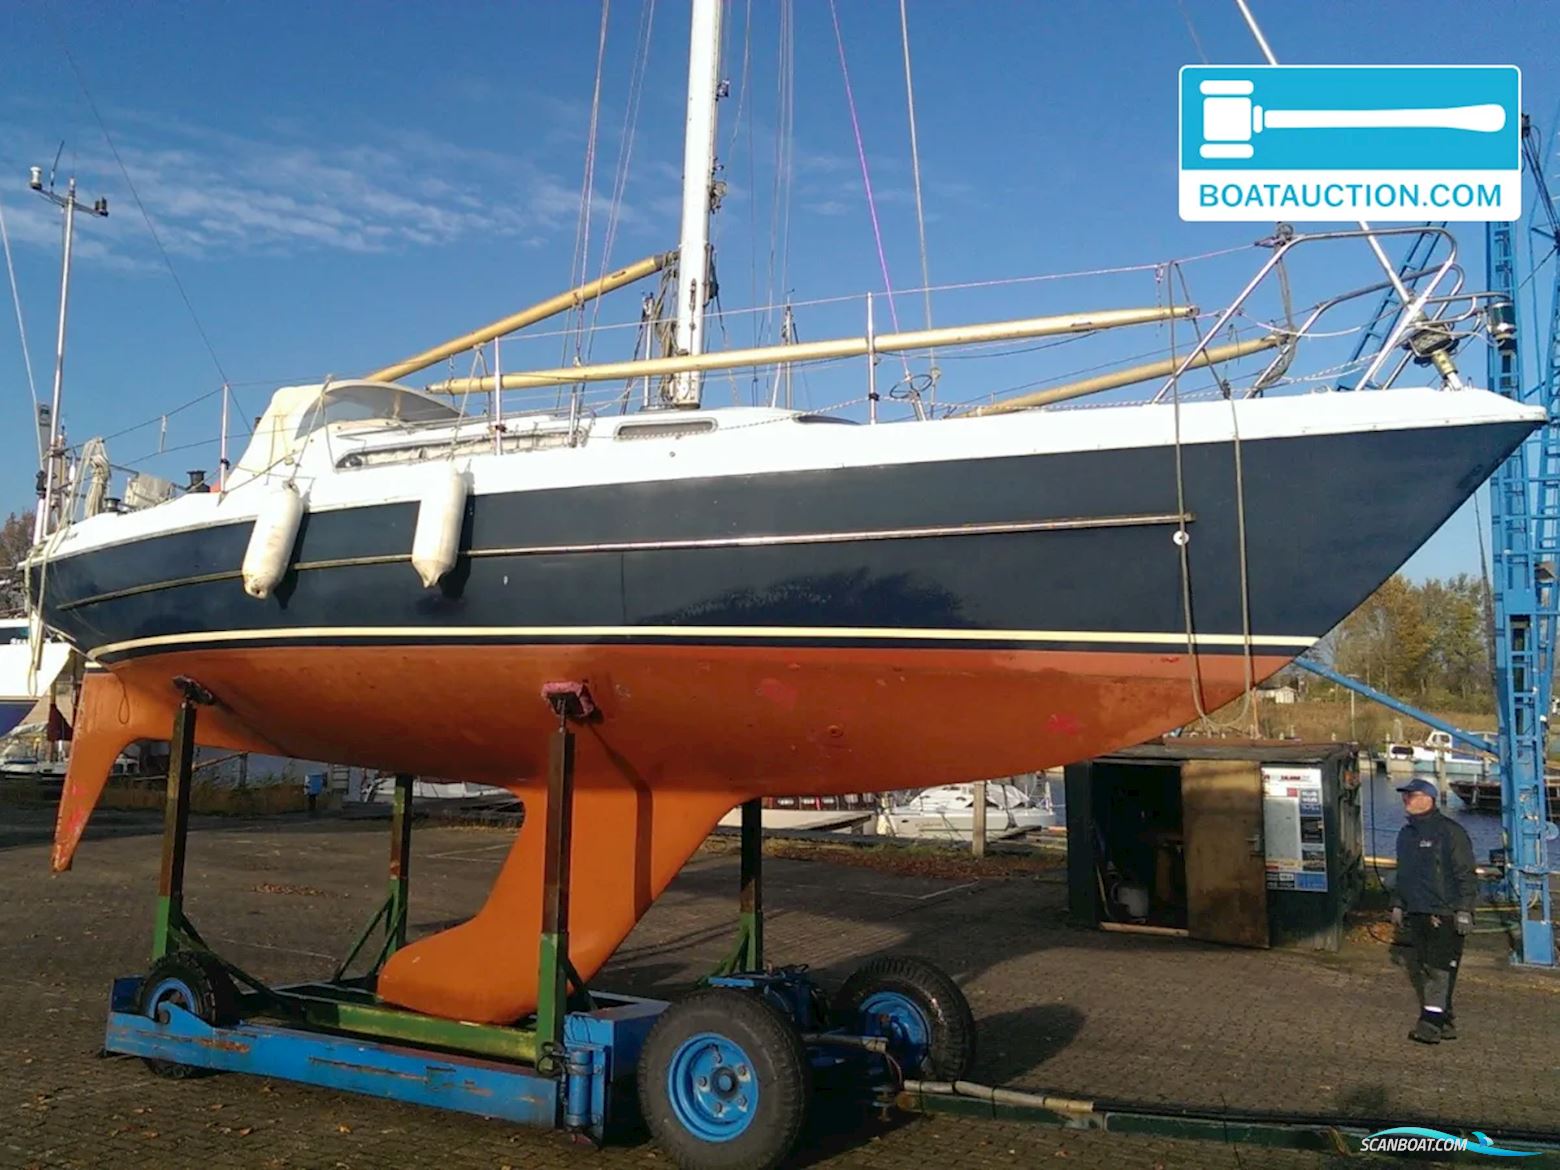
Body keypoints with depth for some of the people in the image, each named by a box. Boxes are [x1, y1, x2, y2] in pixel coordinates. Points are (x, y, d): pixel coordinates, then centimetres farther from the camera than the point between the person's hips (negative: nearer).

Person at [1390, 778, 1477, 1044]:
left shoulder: (1450, 832, -10)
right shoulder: (1406, 833, 15)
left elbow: (1467, 874, -11)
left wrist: (1464, 910, -15)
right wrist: (1398, 904, 21)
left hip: (1445, 916, -8)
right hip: (1417, 914, 8)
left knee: (1438, 969, -9)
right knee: (1418, 968, 9)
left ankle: (1431, 1024, -7)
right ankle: (1444, 1022, 19)